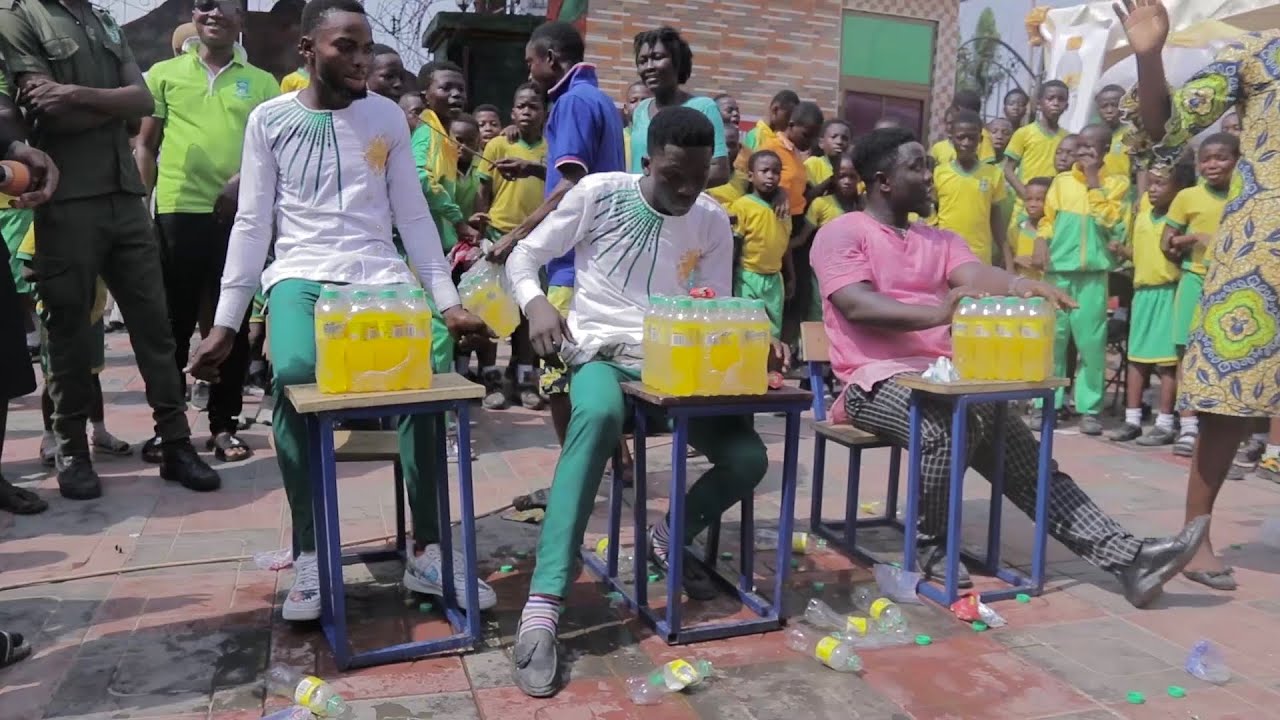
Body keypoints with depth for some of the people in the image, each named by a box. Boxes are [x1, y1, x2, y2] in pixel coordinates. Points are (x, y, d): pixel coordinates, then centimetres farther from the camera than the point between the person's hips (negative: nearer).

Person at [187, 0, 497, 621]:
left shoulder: (387, 116, 9)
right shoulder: (269, 120, 6)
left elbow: (413, 216, 9)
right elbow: (252, 224, 6)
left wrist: (448, 300, 0)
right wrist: (225, 322, 1)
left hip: (378, 273, 1)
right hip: (302, 275, -1)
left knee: (430, 368, -28)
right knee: (293, 374, -33)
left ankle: (427, 551, -14)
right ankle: (310, 556, -16)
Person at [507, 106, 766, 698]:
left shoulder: (713, 222, 5)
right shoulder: (598, 194, -6)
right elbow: (523, 257, 0)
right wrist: (536, 301, -22)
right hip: (602, 353, -4)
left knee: (749, 460, -13)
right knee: (599, 415, -40)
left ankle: (671, 537, 19)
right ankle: (542, 607, -40)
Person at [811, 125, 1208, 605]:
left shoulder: (940, 239, 18)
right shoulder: (841, 233, -1)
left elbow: (976, 275, -3)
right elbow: (858, 306, -18)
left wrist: (1017, 286, -27)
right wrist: (935, 313, -34)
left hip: (944, 375, 6)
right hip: (876, 379, -6)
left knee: (1017, 445, -7)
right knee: (947, 432, -32)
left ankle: (1125, 555, -9)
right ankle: (932, 547, -8)